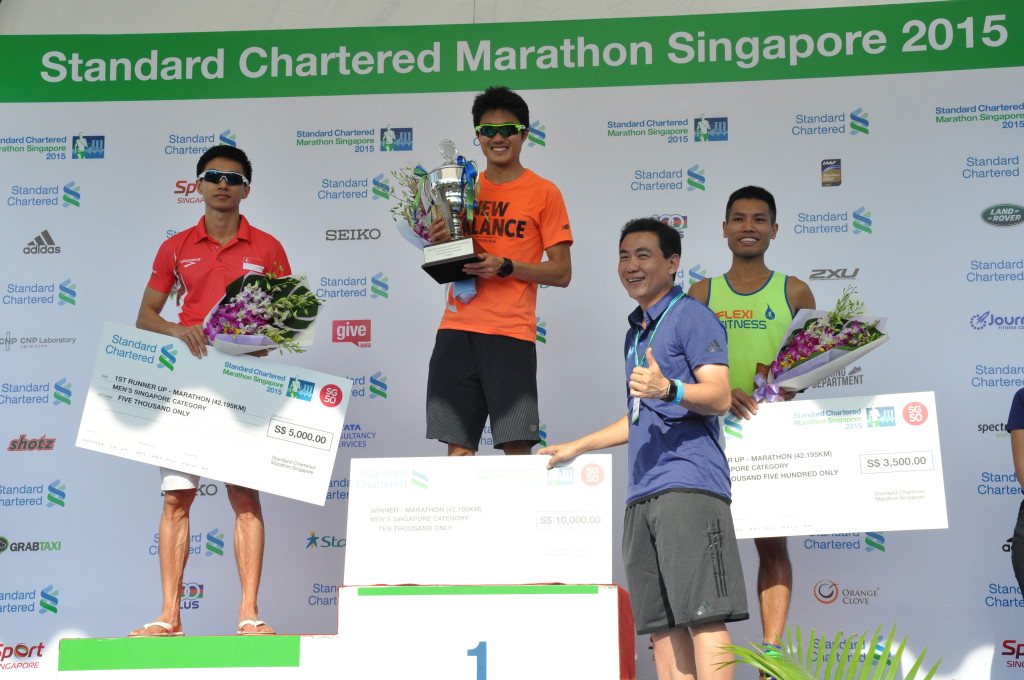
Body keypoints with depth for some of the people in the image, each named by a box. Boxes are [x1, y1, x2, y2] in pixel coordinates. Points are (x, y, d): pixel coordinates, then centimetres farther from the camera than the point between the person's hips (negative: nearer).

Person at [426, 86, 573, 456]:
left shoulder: (543, 192, 3)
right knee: (458, 446, 1)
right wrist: (439, 243, -2)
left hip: (511, 332, -4)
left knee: (516, 446, -9)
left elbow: (561, 273, 0)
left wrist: (504, 267, -13)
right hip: (457, 329, 4)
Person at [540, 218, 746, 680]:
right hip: (643, 494, 9)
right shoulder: (636, 334, 26)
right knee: (661, 625, 4)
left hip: (688, 487, -9)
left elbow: (719, 397, -11)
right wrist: (577, 447, 39)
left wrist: (668, 389, -29)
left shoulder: (691, 316, 0)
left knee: (703, 615, -13)